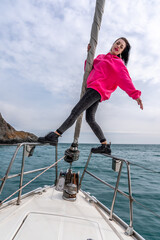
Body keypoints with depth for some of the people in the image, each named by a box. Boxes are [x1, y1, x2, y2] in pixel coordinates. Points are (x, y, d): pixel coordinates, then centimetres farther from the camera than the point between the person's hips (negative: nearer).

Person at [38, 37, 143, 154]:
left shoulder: (119, 63, 6)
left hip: (97, 89, -8)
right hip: (93, 89, 8)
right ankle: (105, 146, 5)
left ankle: (54, 136, -12)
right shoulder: (101, 57, 28)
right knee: (90, 118, 2)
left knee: (75, 112, -14)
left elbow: (125, 80, -8)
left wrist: (136, 95, -22)